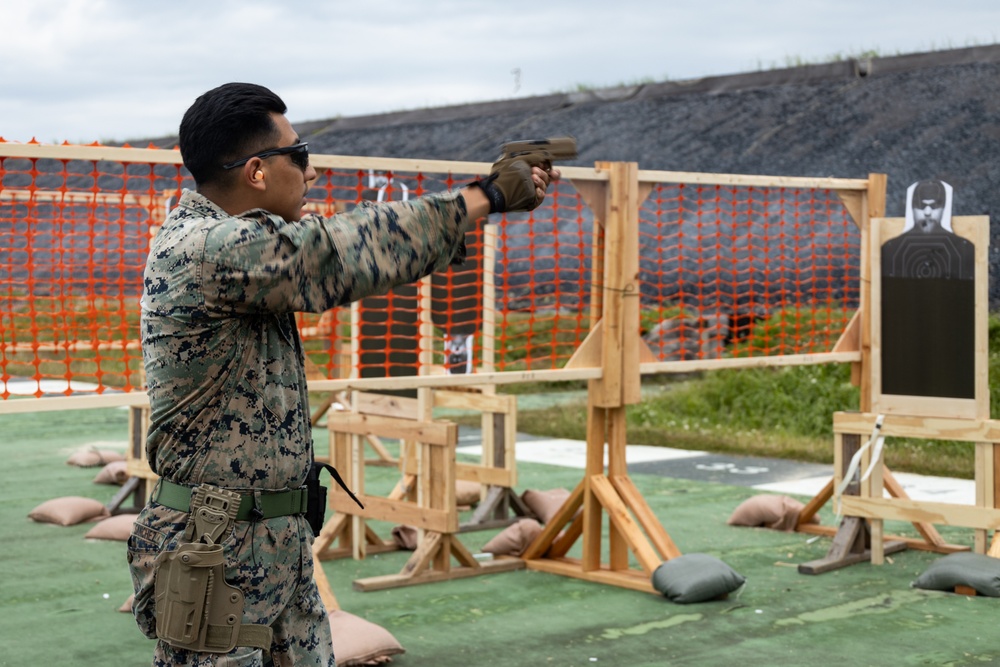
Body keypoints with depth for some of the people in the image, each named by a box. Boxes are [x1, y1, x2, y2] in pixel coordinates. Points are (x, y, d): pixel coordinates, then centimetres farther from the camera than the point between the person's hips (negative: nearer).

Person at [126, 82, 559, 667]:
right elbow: (351, 252, -23)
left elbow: (365, 247, 13)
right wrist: (488, 196, -12)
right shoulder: (202, 250, -20)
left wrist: (504, 191, 11)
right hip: (215, 557, -9)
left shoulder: (242, 242, 9)